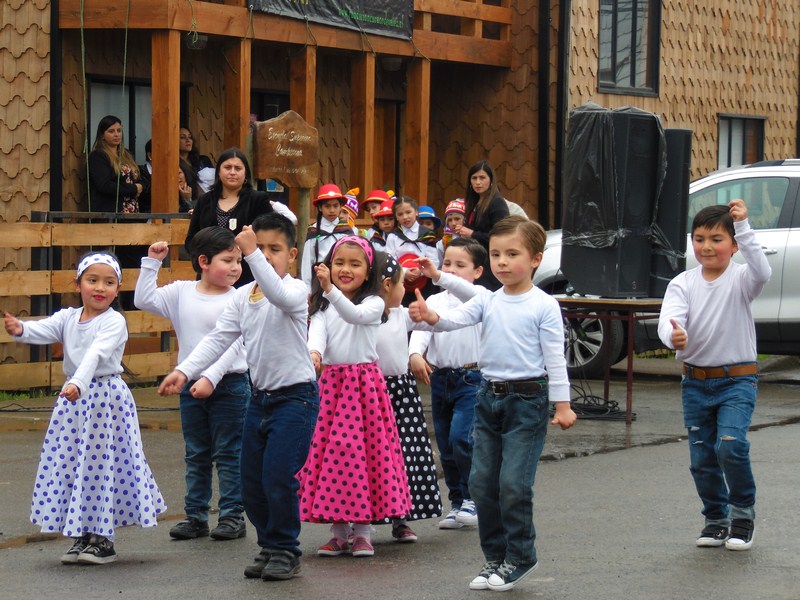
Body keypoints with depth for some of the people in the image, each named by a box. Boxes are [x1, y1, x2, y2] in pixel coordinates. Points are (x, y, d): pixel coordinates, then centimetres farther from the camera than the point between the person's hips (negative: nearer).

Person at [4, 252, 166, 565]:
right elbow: (43, 330, -10)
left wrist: (78, 383, -39)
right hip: (73, 398, 6)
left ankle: (103, 539, 8)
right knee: (69, 464, 7)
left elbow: (96, 354, -25)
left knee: (102, 465, -2)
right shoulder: (68, 318, 7)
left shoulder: (114, 322, -10)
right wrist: (20, 329, -33)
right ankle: (81, 536, 17)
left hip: (106, 397, -6)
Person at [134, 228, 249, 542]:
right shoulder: (181, 293, 3)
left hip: (228, 384, -4)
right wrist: (151, 263, -4)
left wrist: (211, 378, -24)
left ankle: (233, 516, 8)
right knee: (196, 456, 12)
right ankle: (196, 516, 19)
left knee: (228, 454, 1)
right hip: (191, 385, 5)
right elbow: (144, 300, 0)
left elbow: (232, 345, -16)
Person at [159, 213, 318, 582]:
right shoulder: (242, 296, 7)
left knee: (278, 476, -14)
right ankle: (269, 547, 25)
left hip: (295, 396, -7)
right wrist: (184, 371, -12)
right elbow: (219, 339, 1)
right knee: (251, 482, 9)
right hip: (260, 396, 7)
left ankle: (285, 551, 3)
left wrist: (252, 254, -41)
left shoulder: (295, 291, -10)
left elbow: (278, 295, -35)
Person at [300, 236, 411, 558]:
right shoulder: (322, 307, 9)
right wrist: (314, 353, -32)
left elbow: (354, 315, -21)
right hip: (330, 383, 3)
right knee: (329, 449, 1)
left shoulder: (373, 303, 0)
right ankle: (338, 531, 10)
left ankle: (363, 531, 3)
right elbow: (316, 331, -9)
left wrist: (330, 289, -36)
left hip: (364, 382, -3)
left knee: (365, 449, -6)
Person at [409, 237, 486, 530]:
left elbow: (470, 294, -28)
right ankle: (457, 502, 21)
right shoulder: (435, 301, 11)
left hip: (471, 378, -6)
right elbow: (422, 328, -5)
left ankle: (473, 498, -4)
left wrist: (439, 276, -40)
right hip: (440, 378, 6)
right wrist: (415, 353, -26)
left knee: (461, 437, -19)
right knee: (446, 446, 10)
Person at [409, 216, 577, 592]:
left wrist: (562, 404, -10)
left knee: (513, 483, -9)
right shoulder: (488, 302, 7)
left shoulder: (544, 306, -6)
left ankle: (519, 558, 7)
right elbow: (457, 319, -7)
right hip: (489, 396, 6)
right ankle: (495, 557, 19)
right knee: (482, 481, 6)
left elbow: (555, 358, -7)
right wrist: (431, 318, -29)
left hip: (528, 399, -6)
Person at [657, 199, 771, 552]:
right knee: (702, 456, 7)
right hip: (695, 381, 4)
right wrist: (673, 335, -40)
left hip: (737, 379, -3)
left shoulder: (740, 279, -6)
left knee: (730, 446, -19)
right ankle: (716, 519, 25)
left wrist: (743, 227, -36)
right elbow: (669, 317, -16)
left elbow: (761, 273, -30)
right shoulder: (683, 284, 0)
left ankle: (742, 513, 3)